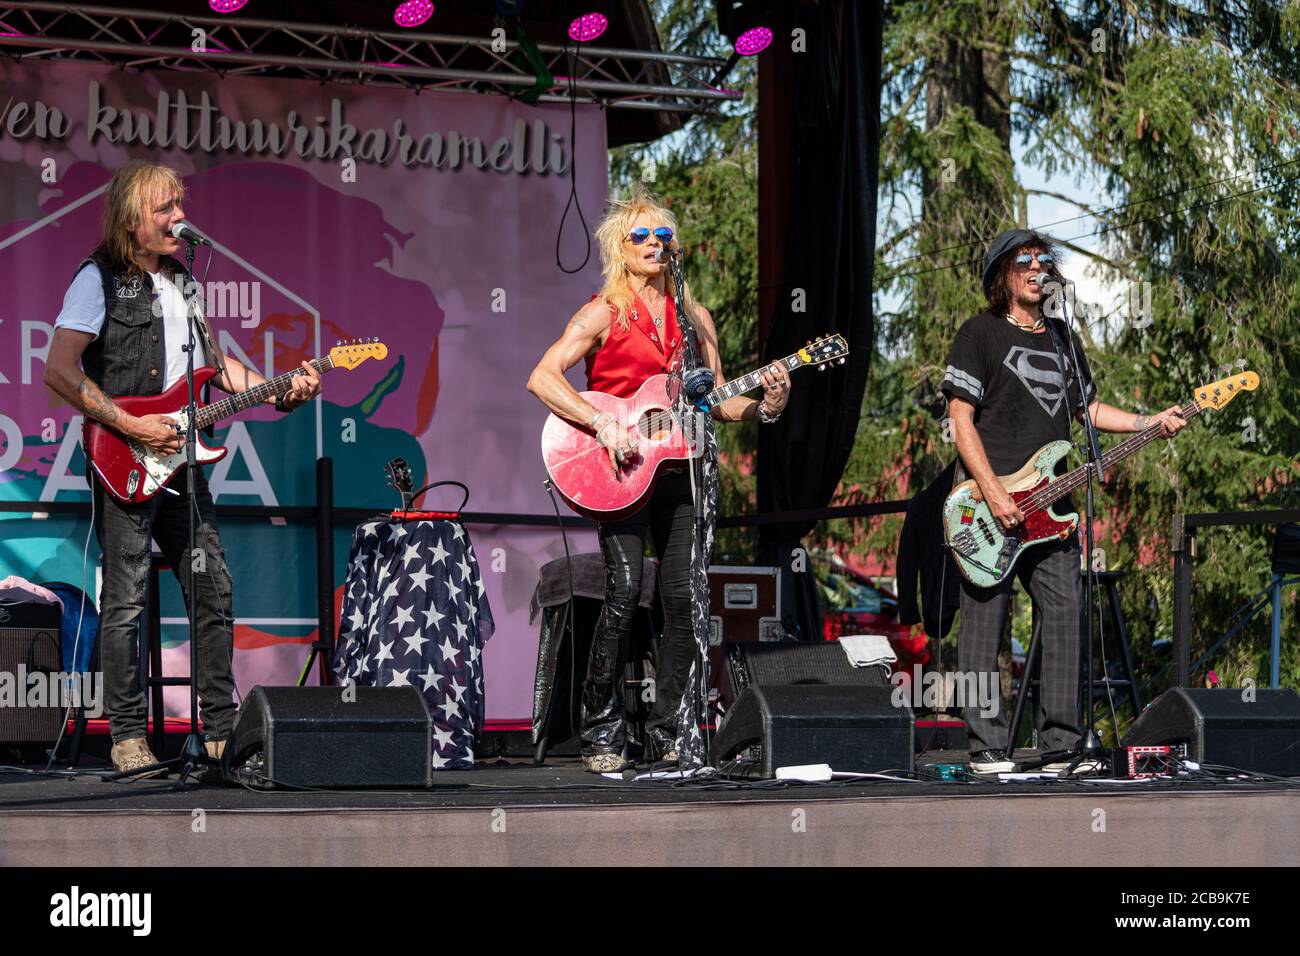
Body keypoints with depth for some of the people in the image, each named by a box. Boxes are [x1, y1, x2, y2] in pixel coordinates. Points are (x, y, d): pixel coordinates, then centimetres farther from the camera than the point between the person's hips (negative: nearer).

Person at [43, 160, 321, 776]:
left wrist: (279, 393, 7)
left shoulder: (183, 280, 16)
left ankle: (220, 729, 12)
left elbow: (210, 361, 23)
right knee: (125, 599, -4)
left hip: (181, 454, 7)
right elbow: (59, 370, -13)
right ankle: (127, 736, 2)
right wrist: (131, 427, -16)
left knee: (213, 590, 5)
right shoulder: (100, 279, -7)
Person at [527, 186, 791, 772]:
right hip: (620, 471, -5)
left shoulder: (693, 317, 15)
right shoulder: (604, 312, -1)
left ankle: (667, 732, 11)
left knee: (687, 602, -1)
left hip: (678, 466, 5)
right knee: (624, 592, -16)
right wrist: (603, 425, -22)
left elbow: (716, 399, 18)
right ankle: (602, 733, -6)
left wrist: (762, 407, -2)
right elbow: (542, 378, -11)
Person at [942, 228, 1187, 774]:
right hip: (989, 503, -6)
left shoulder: (1062, 339, 19)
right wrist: (994, 495, -16)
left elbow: (1086, 408, 28)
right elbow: (961, 418, -7)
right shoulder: (980, 334, -1)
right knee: (985, 623, -4)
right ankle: (986, 749, -1)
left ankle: (1061, 746, 5)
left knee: (1064, 616, 0)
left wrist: (1150, 423, 13)